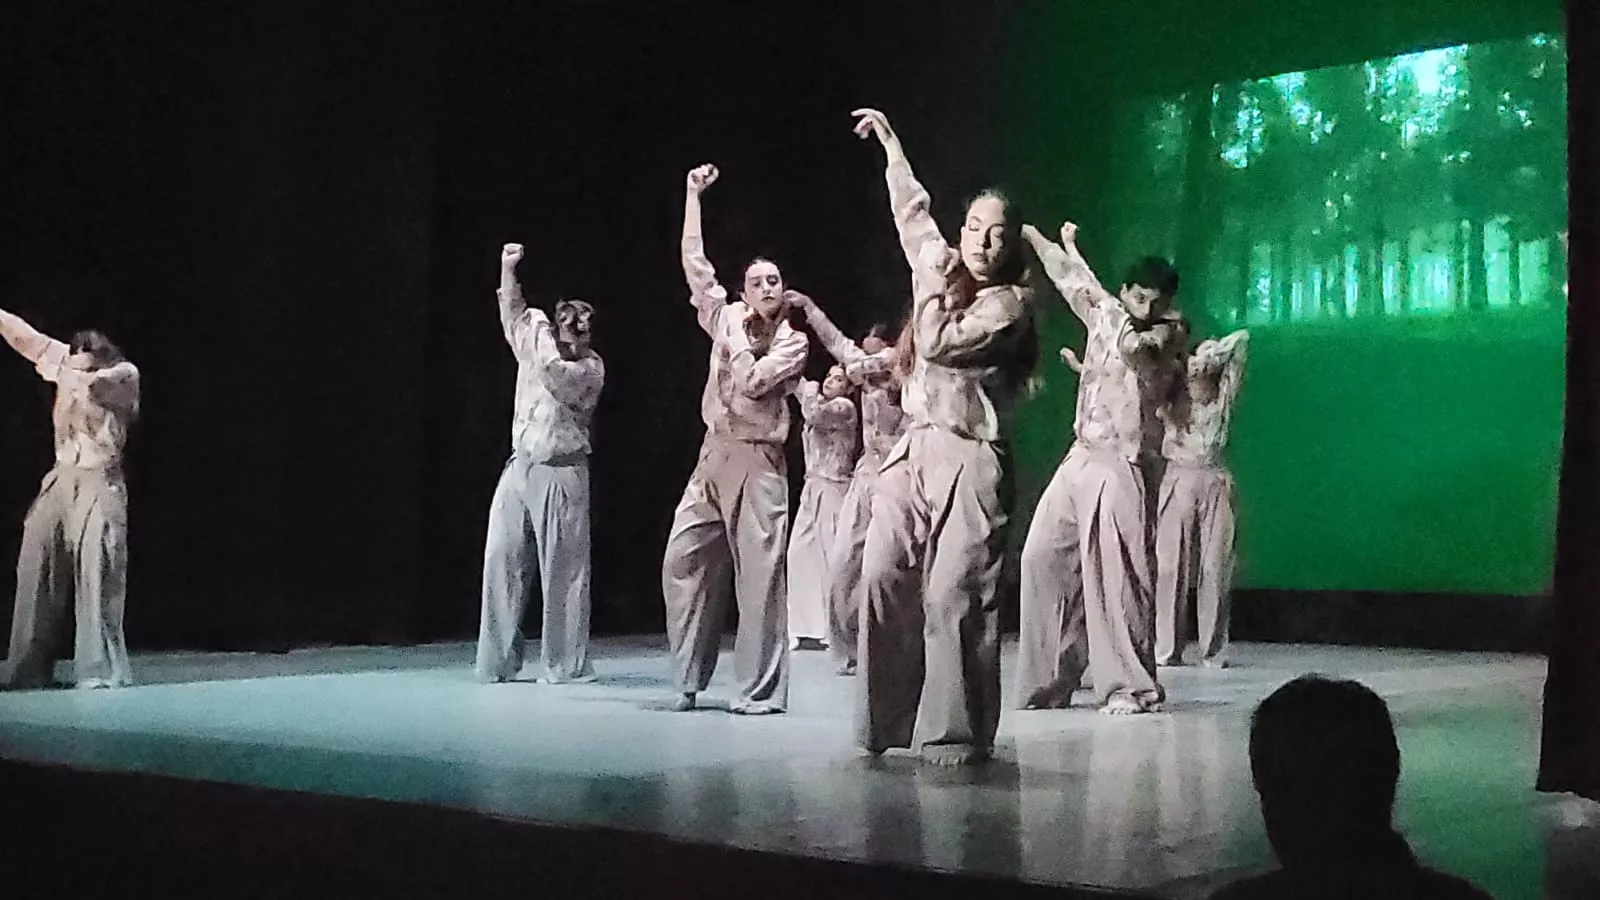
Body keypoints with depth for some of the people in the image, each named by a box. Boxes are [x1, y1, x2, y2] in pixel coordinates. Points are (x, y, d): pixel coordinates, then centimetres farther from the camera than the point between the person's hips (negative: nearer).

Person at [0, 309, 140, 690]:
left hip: (99, 487, -6)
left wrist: (57, 371, -6)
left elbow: (87, 384, -22)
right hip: (60, 482, 6)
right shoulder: (67, 362, 10)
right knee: (37, 573, 4)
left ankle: (100, 671, -7)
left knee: (96, 579, -11)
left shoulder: (124, 375, -6)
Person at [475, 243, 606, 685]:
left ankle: (565, 665, 4)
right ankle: (498, 662, 8)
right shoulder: (538, 350, 11)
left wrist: (541, 329, -8)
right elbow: (513, 317, 10)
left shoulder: (591, 369, -6)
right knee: (502, 561, 2)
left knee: (564, 571, -3)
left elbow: (555, 371, -23)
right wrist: (507, 270, -1)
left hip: (561, 474, -6)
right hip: (520, 468, 6)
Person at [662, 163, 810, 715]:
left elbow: (751, 382, -14)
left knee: (759, 574, -6)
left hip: (759, 460, -4)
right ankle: (687, 680, 9)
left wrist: (730, 338, -1)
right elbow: (694, 263, 9)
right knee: (682, 563, 0)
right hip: (714, 455, 4)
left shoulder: (794, 343, 1)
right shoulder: (728, 319, 11)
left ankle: (761, 691, -2)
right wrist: (693, 196, 9)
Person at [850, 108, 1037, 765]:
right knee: (884, 579, -4)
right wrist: (891, 142, 38)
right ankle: (886, 721, 3)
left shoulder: (1009, 301, -2)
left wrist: (933, 284, -2)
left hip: (969, 458, -6)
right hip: (912, 451, 6)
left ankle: (957, 734, -7)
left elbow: (939, 345, -14)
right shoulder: (945, 274, 16)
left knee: (954, 594, -11)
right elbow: (913, 210, 30)